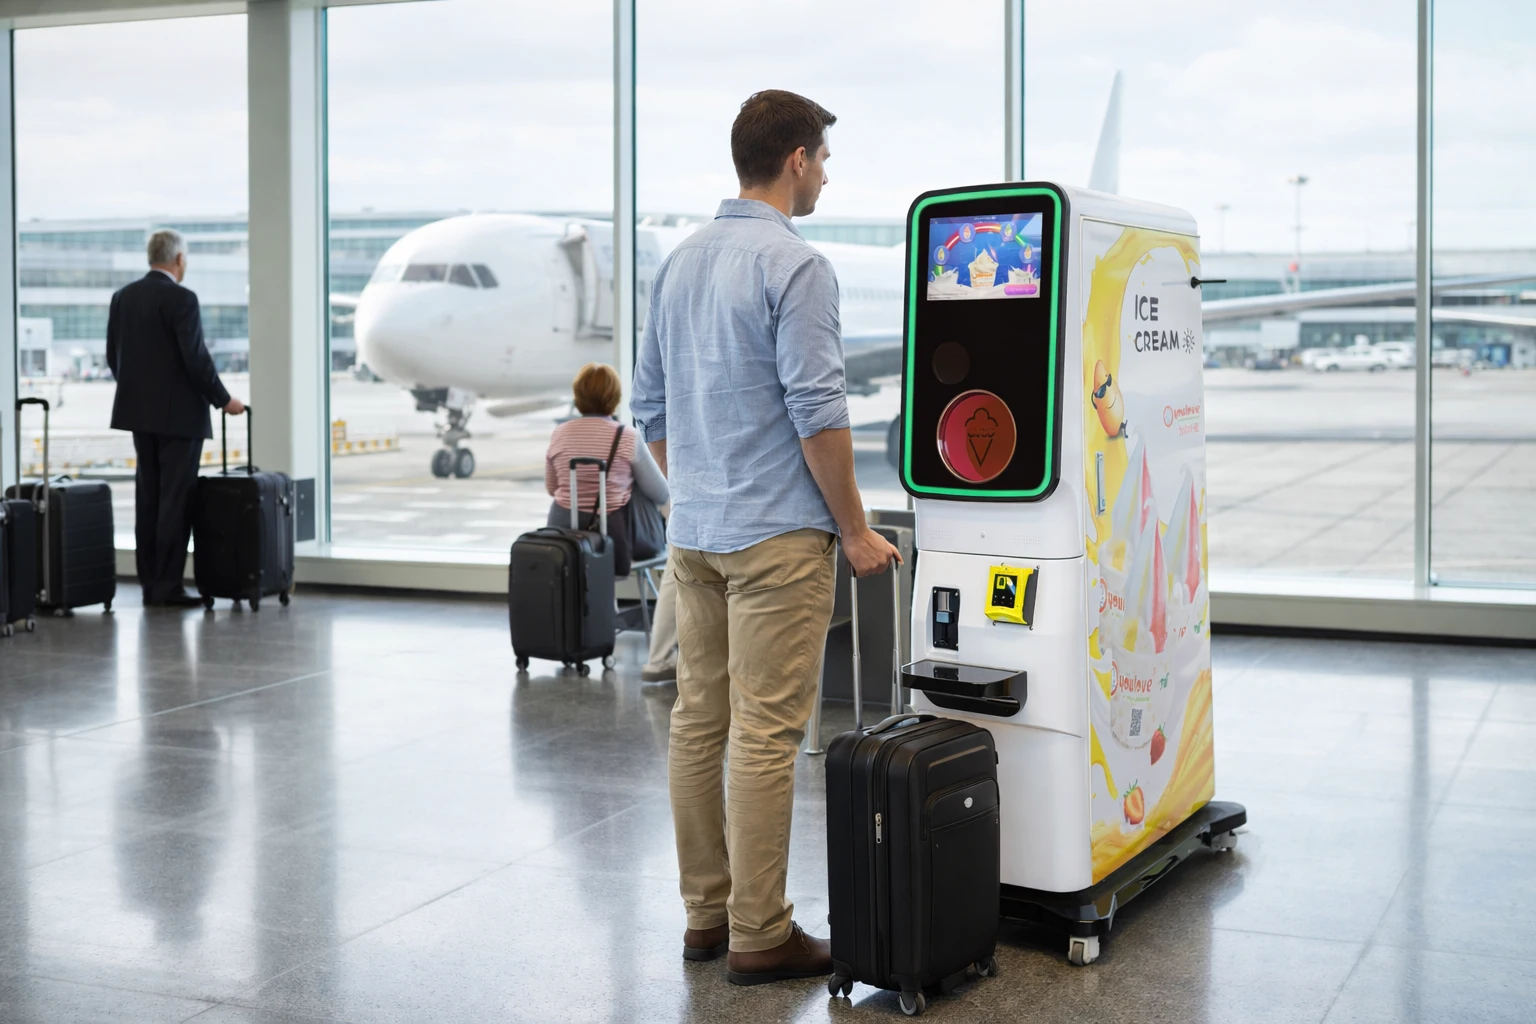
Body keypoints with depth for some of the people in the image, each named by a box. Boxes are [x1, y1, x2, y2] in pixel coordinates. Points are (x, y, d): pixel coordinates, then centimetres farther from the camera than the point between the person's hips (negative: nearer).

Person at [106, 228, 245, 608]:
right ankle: (168, 587, -3)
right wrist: (224, 400, -7)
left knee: (149, 499, 10)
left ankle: (150, 584, 12)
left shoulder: (123, 297, 8)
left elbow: (113, 356, 12)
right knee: (176, 501, -3)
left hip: (140, 412, 7)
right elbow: (196, 359, -18)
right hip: (180, 413, -7)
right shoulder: (182, 299, -14)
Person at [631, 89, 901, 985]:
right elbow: (817, 409, -17)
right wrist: (855, 528, -9)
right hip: (776, 533, -8)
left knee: (698, 723, 10)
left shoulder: (681, 263, 13)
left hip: (695, 535, 8)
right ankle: (759, 934, 1)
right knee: (766, 733, -4)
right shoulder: (796, 266, -12)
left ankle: (707, 914, 18)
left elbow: (651, 403, 17)